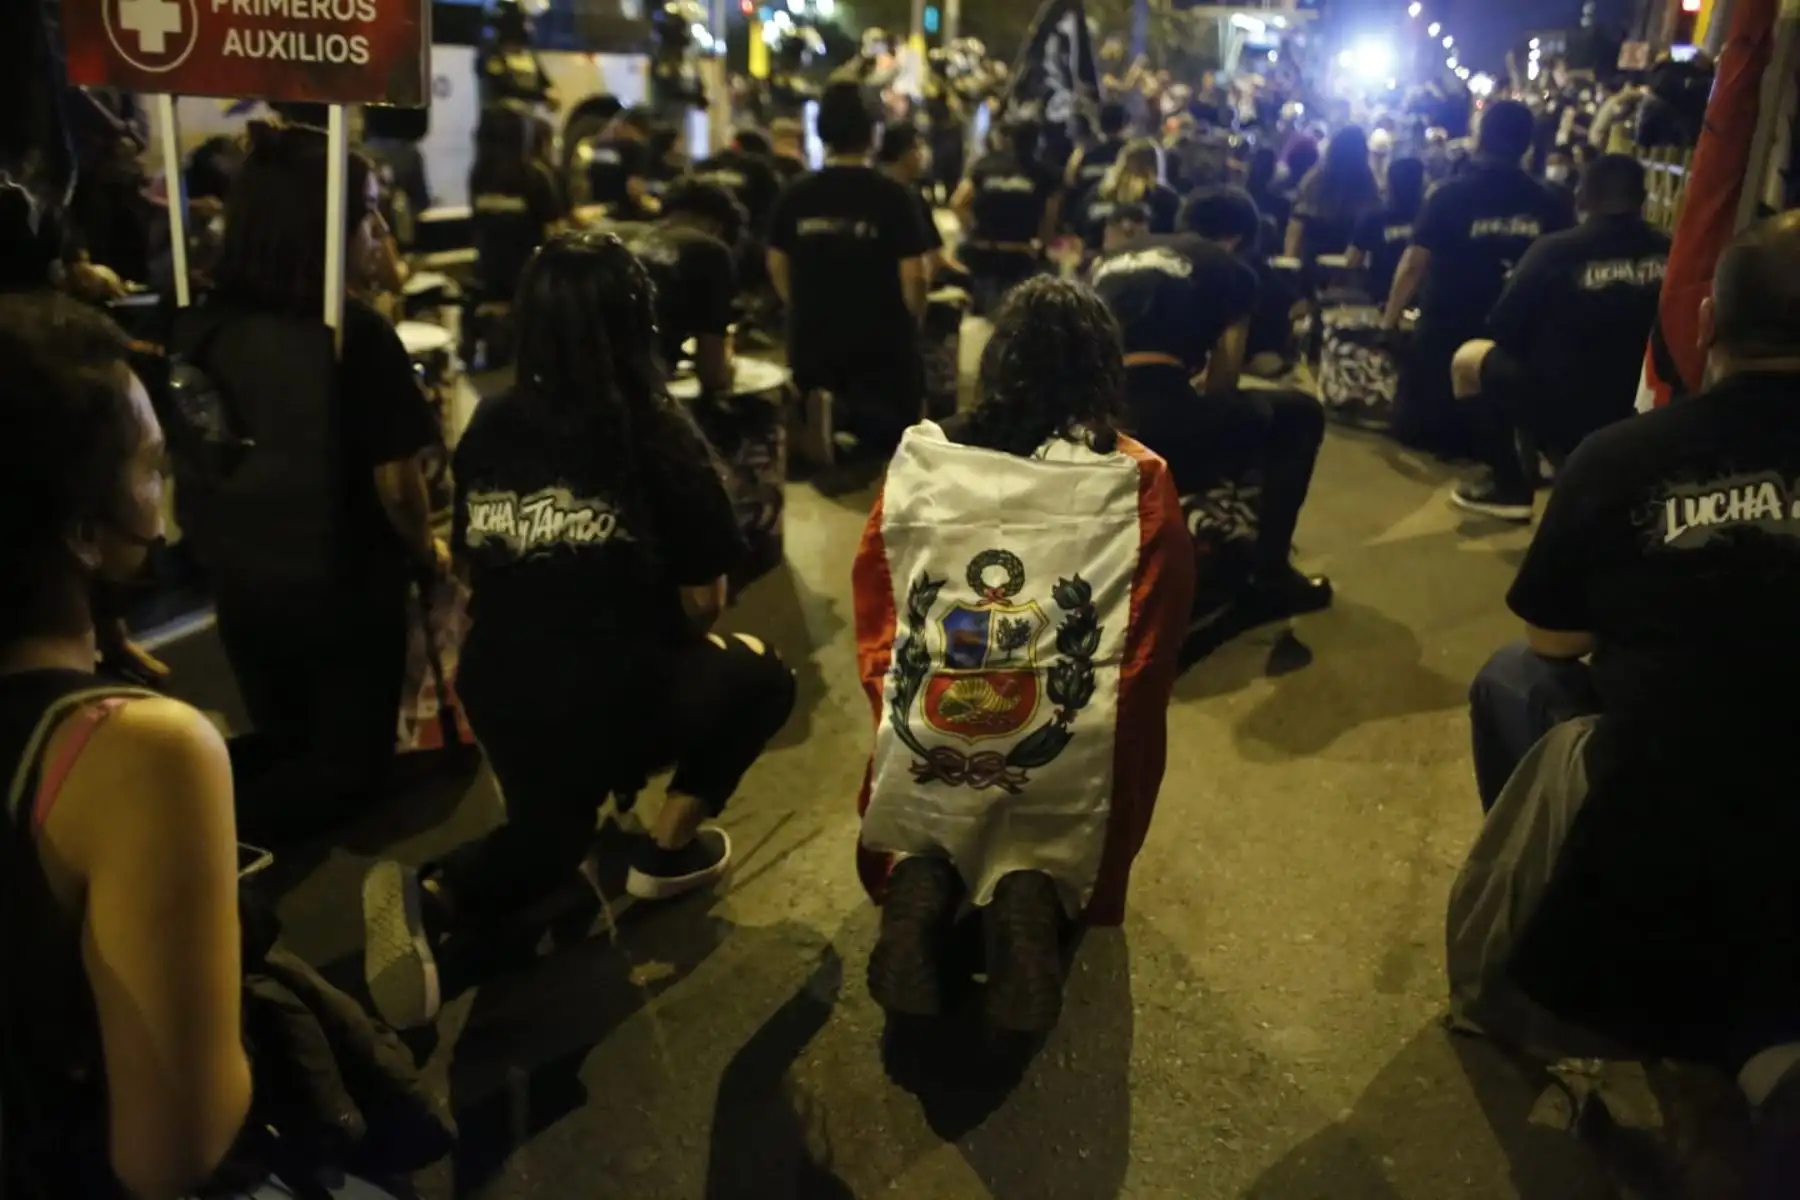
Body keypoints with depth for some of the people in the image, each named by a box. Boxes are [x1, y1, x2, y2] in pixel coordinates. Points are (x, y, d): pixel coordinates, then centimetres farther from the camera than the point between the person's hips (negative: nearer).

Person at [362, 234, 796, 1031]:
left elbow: (472, 572, 12)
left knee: (549, 834, 32)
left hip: (494, 693, 5)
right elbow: (701, 603, -6)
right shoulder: (657, 433, -10)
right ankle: (668, 846, 22)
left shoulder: (489, 426, 2)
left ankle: (430, 899, 3)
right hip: (617, 699, -4)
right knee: (759, 673, 25)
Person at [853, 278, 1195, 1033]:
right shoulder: (1139, 481, -4)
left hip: (926, 760, 2)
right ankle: (1032, 895, -5)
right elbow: (1150, 652, 1)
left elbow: (874, 615, 6)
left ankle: (920, 884, -2)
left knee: (921, 836, 33)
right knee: (1066, 848, 31)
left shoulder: (919, 460, 0)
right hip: (1067, 778, -1)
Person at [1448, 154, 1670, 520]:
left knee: (1469, 358, 15)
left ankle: (1510, 487, 17)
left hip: (1561, 412, -5)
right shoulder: (1671, 254, -4)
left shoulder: (1556, 250, -16)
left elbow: (1503, 329, -7)